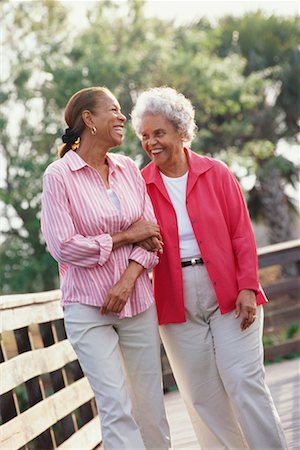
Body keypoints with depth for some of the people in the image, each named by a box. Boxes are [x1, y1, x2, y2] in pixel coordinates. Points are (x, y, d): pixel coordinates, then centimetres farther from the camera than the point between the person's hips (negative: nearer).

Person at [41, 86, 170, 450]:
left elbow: (152, 233, 6)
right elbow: (62, 246, -12)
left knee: (150, 406, 6)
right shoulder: (59, 175, -7)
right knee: (117, 409, -10)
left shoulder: (128, 168, 8)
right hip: (88, 309, -5)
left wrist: (128, 278, -11)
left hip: (137, 302, 5)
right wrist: (126, 236, -8)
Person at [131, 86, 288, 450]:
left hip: (229, 298, -1)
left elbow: (242, 233, -1)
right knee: (202, 396, 4)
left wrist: (248, 287, -8)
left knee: (245, 384, -5)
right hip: (178, 306, 2)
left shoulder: (215, 173, 1)